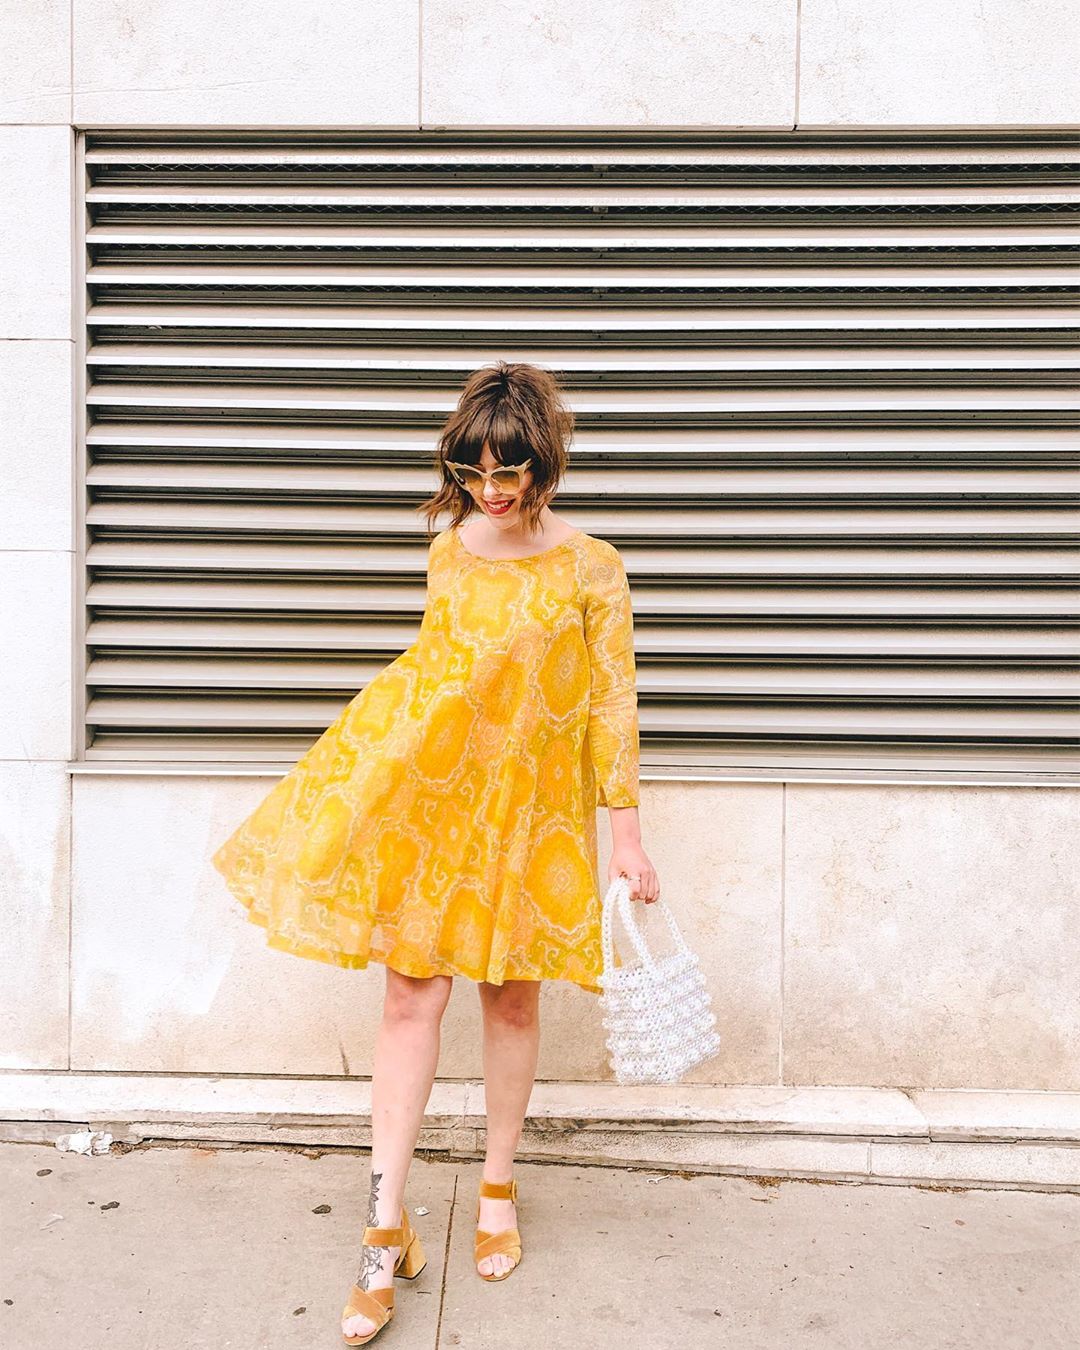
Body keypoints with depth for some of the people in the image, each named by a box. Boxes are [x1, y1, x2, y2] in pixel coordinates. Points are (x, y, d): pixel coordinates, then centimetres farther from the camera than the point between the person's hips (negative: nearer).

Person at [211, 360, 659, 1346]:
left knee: (513, 1000, 10)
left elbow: (613, 704, -4)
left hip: (532, 810, -2)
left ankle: (497, 1189, 31)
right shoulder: (448, 551, 3)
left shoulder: (592, 569, -7)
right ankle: (387, 1231, 6)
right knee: (413, 997, -1)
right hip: (433, 795, 2)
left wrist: (627, 832, -4)